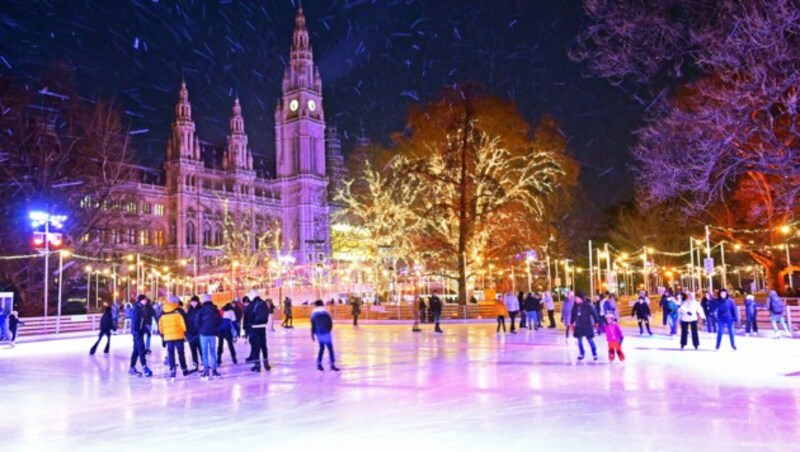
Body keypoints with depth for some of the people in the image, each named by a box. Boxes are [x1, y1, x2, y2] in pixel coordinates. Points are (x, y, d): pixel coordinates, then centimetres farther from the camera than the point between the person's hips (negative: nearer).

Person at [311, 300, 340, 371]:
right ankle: (332, 365, -7)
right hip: (326, 332, -3)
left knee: (321, 348, 17)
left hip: (318, 333, 3)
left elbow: (313, 325, 5)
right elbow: (330, 323, 0)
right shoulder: (326, 312, 0)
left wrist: (312, 334, 14)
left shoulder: (314, 313, 5)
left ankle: (319, 364, 13)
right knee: (330, 348, -1)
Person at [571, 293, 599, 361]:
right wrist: (572, 323, 17)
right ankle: (582, 354, 23)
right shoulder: (575, 306, 1)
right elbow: (573, 315, 13)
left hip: (587, 326, -4)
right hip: (578, 326, 5)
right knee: (579, 340, 9)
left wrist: (596, 322, -7)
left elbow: (594, 313, -8)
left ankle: (594, 354, 12)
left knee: (590, 340, 1)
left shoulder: (588, 305, -13)